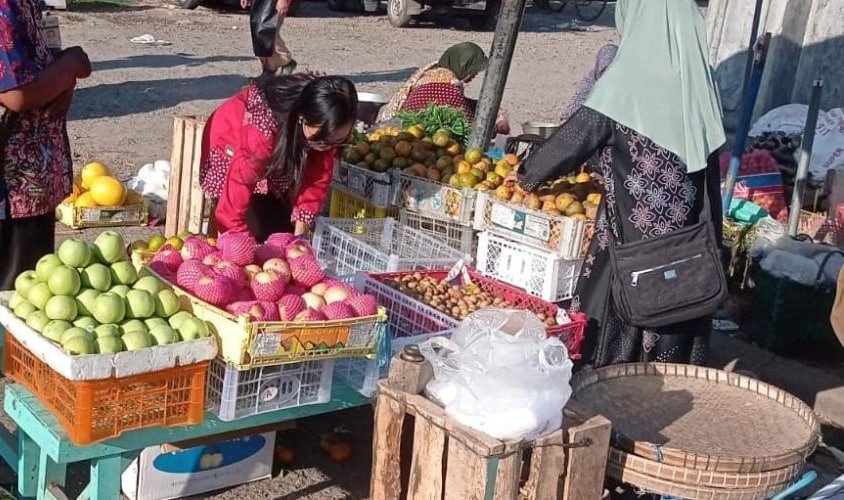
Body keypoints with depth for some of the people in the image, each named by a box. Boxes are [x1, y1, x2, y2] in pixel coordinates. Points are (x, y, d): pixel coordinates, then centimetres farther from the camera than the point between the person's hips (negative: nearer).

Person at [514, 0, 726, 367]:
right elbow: (706, 163, 8)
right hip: (686, 242, 5)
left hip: (633, 239, -5)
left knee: (617, 335, 9)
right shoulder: (698, 78, 2)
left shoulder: (628, 80, -13)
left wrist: (528, 175, 11)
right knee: (673, 329, 15)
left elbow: (573, 139, -4)